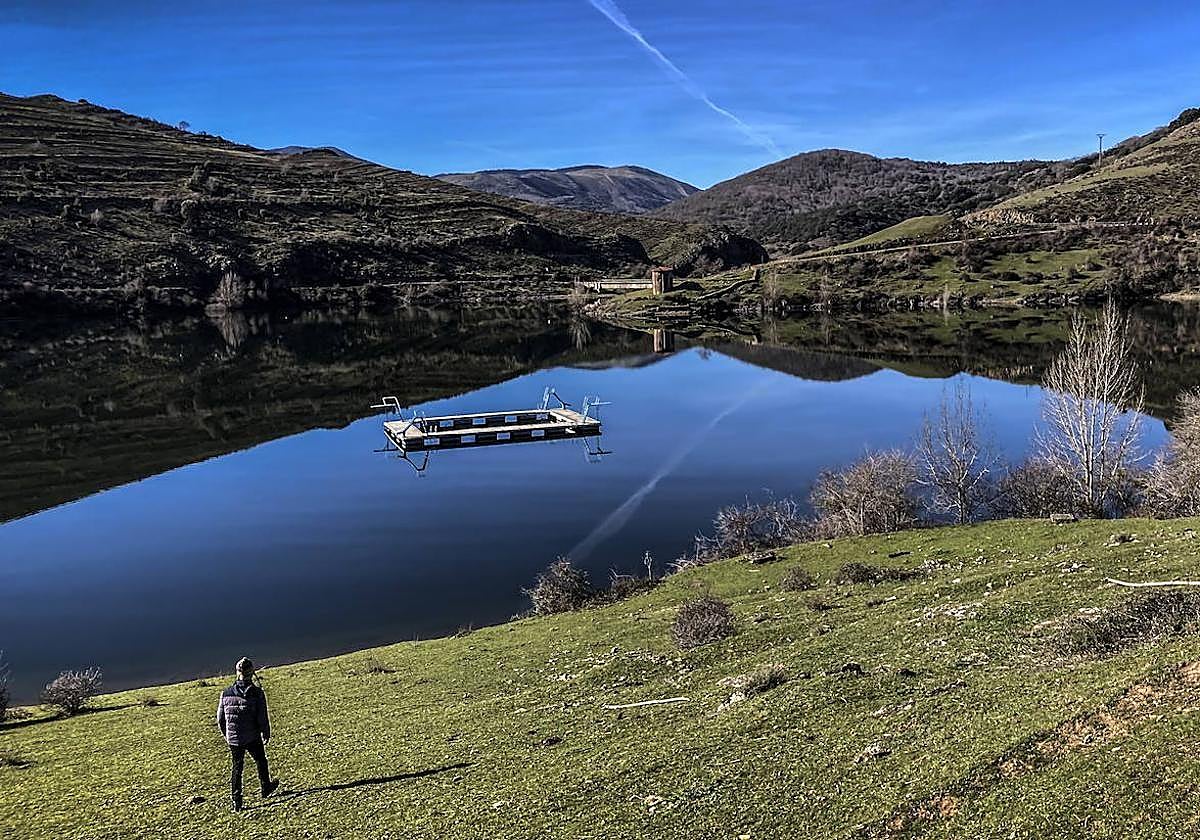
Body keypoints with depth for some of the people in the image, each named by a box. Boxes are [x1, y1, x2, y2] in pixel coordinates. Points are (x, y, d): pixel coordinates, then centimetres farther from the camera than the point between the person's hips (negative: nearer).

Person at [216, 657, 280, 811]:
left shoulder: (226, 693, -5)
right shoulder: (257, 693, -16)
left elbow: (220, 719, 4)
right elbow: (263, 718, -14)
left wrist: (227, 735, 20)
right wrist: (266, 735, 2)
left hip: (233, 739, 3)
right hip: (253, 738, -2)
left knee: (237, 767, 15)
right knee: (261, 761, 21)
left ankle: (236, 801, 12)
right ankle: (266, 788, 37)